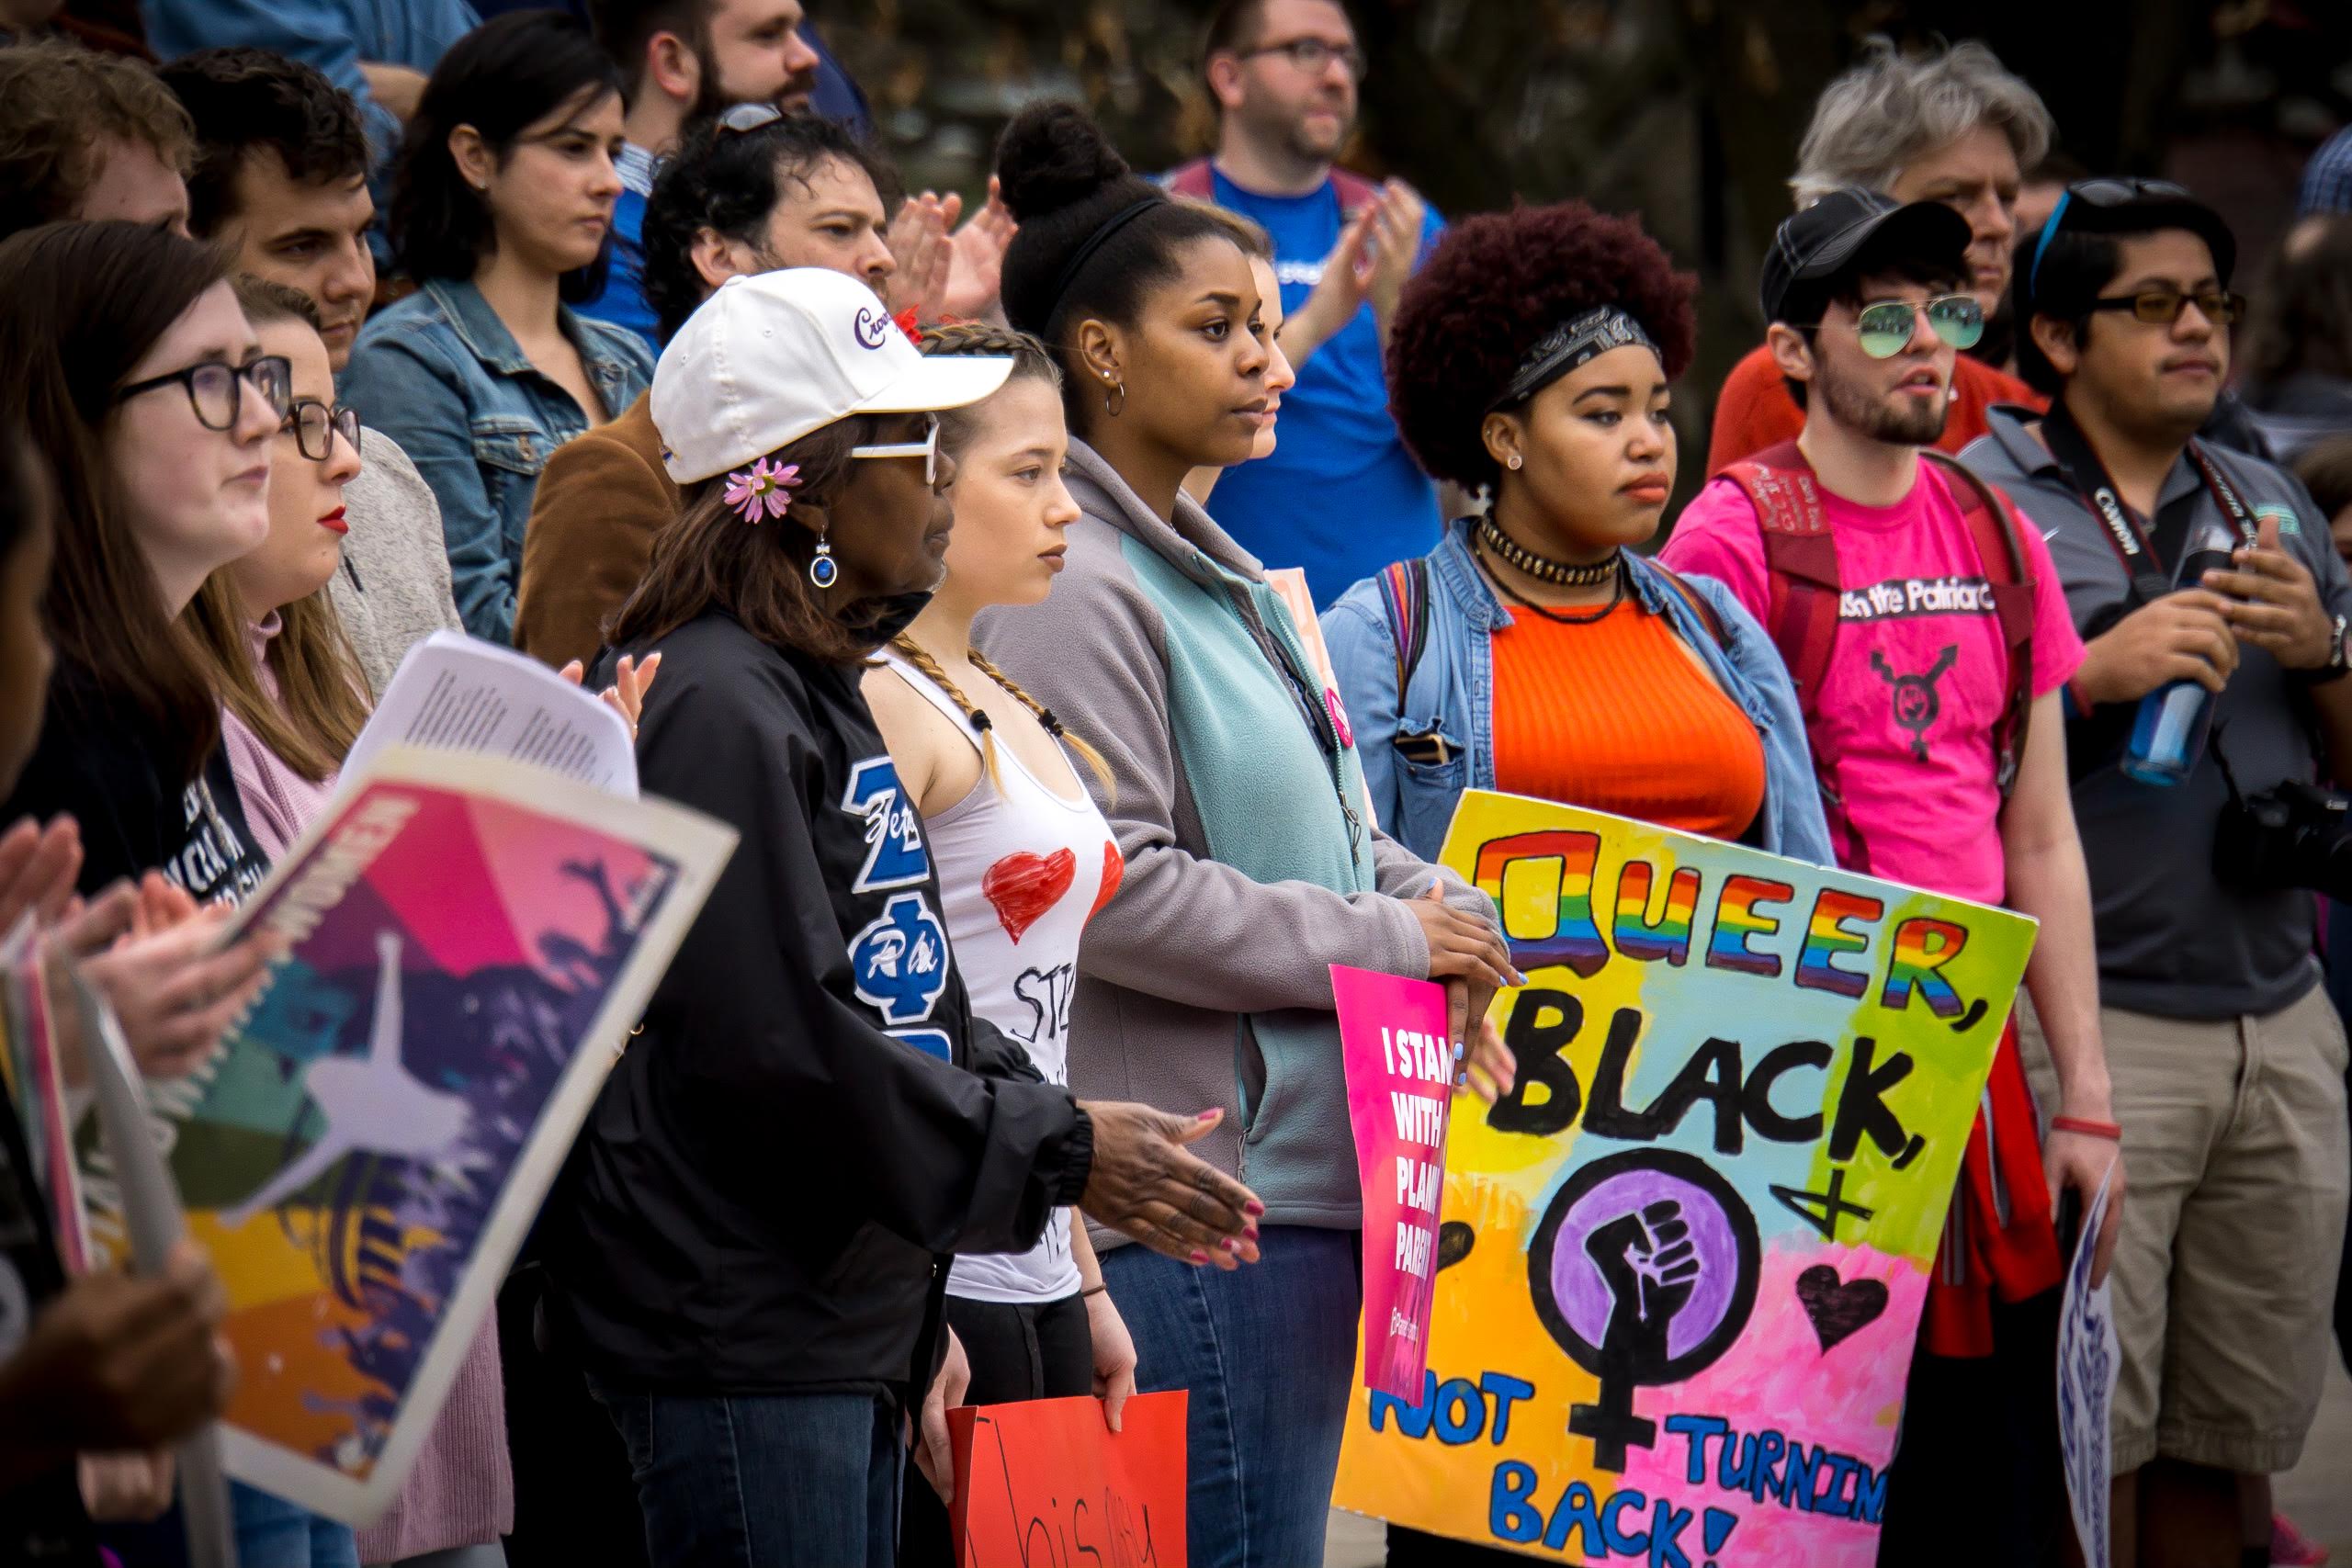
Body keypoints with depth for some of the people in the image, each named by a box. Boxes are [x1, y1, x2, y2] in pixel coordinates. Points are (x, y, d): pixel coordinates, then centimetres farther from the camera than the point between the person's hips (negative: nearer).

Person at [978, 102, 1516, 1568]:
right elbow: (1104, 888, -21)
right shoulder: (1074, 592, -13)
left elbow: (1325, 831, 24)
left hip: (1307, 1165, 10)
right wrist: (1381, 942, -14)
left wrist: (1447, 912, 3)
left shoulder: (1221, 576, 18)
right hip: (1195, 1187, -10)